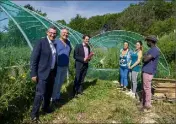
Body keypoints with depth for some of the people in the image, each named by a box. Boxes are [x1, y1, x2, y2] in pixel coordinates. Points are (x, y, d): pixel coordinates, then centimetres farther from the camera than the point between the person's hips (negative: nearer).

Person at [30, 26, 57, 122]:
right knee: (40, 93, -3)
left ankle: (46, 107, 38)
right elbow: (34, 59, -15)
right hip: (43, 73, -7)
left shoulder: (54, 44, 9)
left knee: (49, 92, 18)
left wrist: (55, 72, 13)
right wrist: (33, 74, -17)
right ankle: (34, 113, 14)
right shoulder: (41, 42, -13)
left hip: (52, 72, 7)